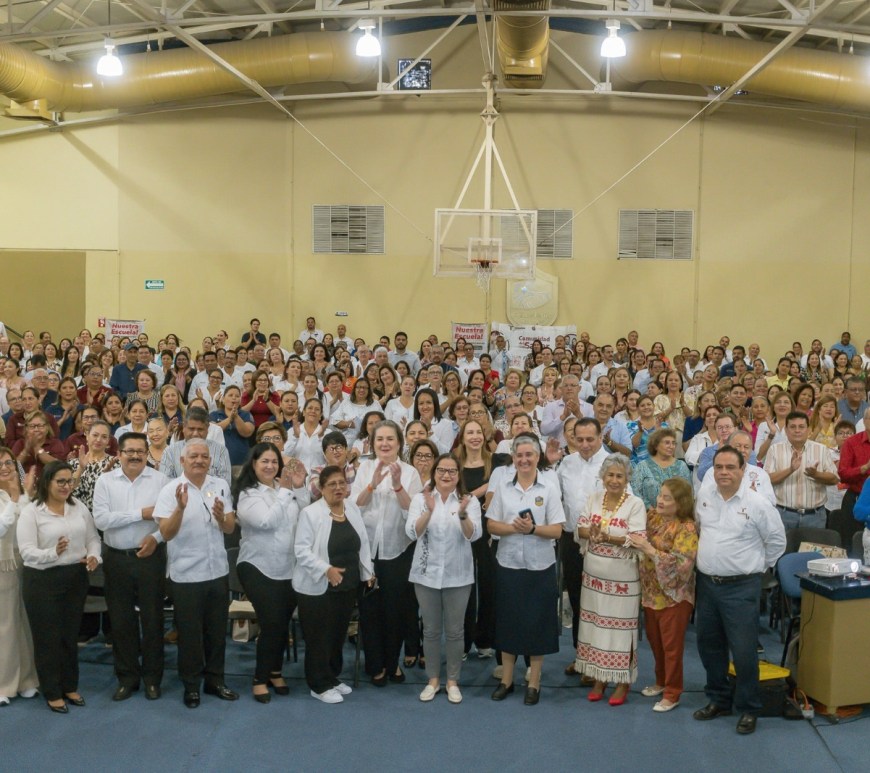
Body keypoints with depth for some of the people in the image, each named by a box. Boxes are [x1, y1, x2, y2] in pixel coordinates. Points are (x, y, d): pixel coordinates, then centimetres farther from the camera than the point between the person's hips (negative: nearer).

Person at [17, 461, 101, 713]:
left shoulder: (79, 506, 4)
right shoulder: (31, 512, -10)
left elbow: (93, 537, 10)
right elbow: (27, 551, -17)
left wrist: (93, 556, -10)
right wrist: (53, 553, -33)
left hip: (76, 578, 5)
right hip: (43, 581, -4)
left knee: (71, 634, 15)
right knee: (48, 637, 6)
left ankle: (70, 686, 30)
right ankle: (52, 693, 20)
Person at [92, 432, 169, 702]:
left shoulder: (160, 480, -2)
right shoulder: (105, 480, 0)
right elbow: (101, 519, -11)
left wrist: (156, 537, -21)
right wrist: (141, 513, -15)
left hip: (150, 557, -1)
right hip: (117, 559, 1)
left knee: (152, 618, 6)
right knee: (121, 620, 10)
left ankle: (152, 677, 20)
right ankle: (127, 677, 24)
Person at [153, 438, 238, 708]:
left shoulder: (221, 486, 1)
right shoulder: (171, 490, -9)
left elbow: (230, 529, 1)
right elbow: (166, 533, -16)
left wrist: (221, 516, -21)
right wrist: (180, 507, -32)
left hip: (218, 571, 4)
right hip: (186, 574, -3)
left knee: (217, 629, 14)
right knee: (189, 632, 8)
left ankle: (215, 680, 29)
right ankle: (191, 684, 23)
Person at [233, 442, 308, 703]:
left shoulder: (286, 487, 4)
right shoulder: (247, 494, -8)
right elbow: (267, 521, -21)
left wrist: (299, 487, -9)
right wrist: (285, 491, -16)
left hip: (289, 568, 5)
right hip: (259, 568, -4)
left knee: (283, 624, 11)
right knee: (272, 623, -10)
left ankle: (275, 671, 31)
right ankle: (261, 678, 8)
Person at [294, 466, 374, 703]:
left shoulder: (353, 508, 5)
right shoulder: (310, 513, -13)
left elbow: (362, 543, 12)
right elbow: (302, 550, -17)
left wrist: (368, 572, 11)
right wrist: (326, 569, -27)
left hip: (348, 585, 6)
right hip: (318, 587, -6)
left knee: (339, 634, 16)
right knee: (319, 637, 3)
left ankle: (332, 677, 32)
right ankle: (320, 685, 16)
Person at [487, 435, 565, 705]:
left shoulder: (549, 490, -2)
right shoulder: (503, 488, 4)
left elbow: (556, 530, -6)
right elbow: (492, 525, 1)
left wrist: (533, 528, -22)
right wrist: (513, 527, -17)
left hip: (540, 567, -1)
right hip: (508, 565, 2)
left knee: (537, 622, 5)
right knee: (508, 620, 8)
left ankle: (534, 683, 18)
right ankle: (506, 679, 22)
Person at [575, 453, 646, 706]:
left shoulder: (636, 504, -9)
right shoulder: (594, 499, 5)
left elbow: (638, 539, -16)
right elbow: (581, 528, 2)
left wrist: (608, 537, -28)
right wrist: (591, 532, -20)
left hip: (622, 579, -4)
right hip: (594, 576, 5)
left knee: (620, 627, 3)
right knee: (595, 625, 11)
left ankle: (623, 682, 17)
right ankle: (599, 677, 25)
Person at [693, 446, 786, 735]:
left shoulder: (757, 504, -10)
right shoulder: (703, 500, 4)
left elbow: (777, 541, -1)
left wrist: (756, 566, 2)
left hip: (741, 588, -5)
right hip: (706, 584, 5)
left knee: (743, 650, -2)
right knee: (709, 645, 15)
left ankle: (748, 709, 16)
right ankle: (718, 700, 32)